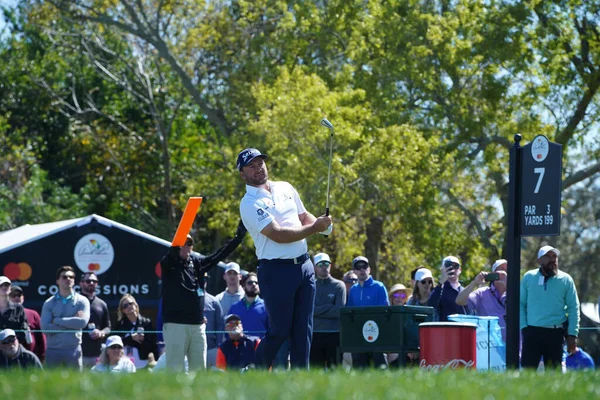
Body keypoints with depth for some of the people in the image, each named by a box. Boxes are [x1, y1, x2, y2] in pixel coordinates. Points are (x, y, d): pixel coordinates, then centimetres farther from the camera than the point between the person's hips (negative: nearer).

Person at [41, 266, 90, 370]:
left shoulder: (82, 301, 3)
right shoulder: (49, 303, 5)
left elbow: (82, 322, -14)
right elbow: (45, 327, -7)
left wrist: (57, 320, -8)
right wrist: (72, 322, -9)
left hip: (73, 350, -1)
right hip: (53, 350, 1)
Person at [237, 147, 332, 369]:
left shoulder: (285, 188, 13)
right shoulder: (249, 204, -10)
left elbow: (304, 217, 23)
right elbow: (278, 235, -19)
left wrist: (321, 224, 0)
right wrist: (314, 228, -19)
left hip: (304, 266, 6)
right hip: (276, 271, -6)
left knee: (303, 329, 4)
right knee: (279, 330, -3)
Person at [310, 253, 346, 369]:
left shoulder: (339, 286, 6)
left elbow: (339, 311, -6)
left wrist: (318, 310, -4)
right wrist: (329, 308, -6)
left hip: (334, 334, -2)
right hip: (315, 334, 2)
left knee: (334, 368, -4)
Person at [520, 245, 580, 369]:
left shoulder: (565, 280, 4)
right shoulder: (528, 277, 6)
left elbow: (573, 308, 4)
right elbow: (521, 304, 9)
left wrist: (572, 335, -2)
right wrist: (523, 327, -3)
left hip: (555, 334, 0)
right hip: (532, 331, 0)